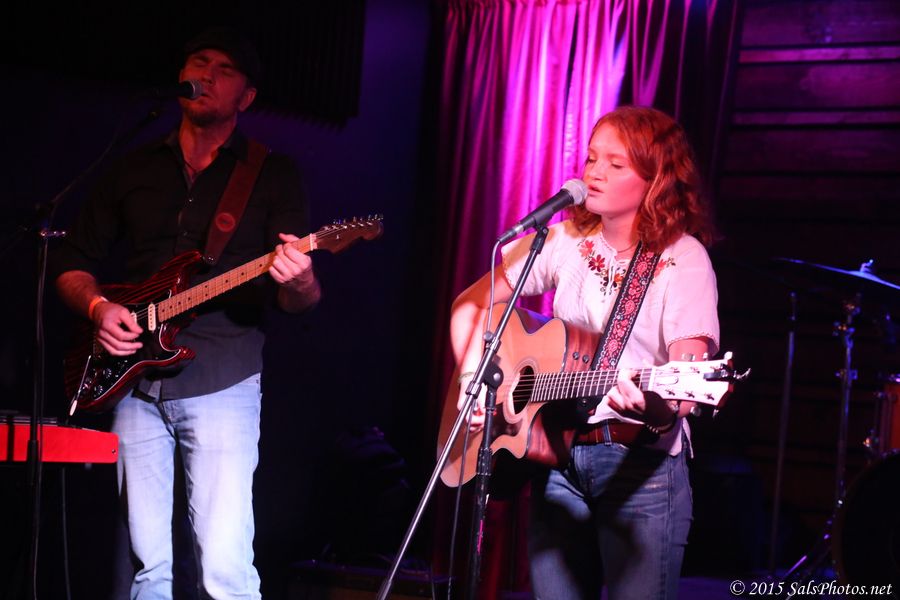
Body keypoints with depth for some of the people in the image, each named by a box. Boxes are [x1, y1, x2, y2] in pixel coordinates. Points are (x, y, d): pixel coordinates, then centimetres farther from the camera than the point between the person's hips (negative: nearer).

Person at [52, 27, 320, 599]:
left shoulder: (273, 174, 5)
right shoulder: (135, 168, 15)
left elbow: (301, 300, 0)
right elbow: (73, 262, 18)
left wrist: (298, 282, -25)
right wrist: (98, 306, -3)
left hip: (222, 384, -3)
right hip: (135, 380, 4)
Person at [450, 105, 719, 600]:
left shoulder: (682, 258, -8)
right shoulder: (565, 242, 6)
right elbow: (471, 303, 12)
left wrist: (651, 402, -39)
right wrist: (473, 375, -4)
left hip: (641, 461, -4)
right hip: (556, 452, 4)